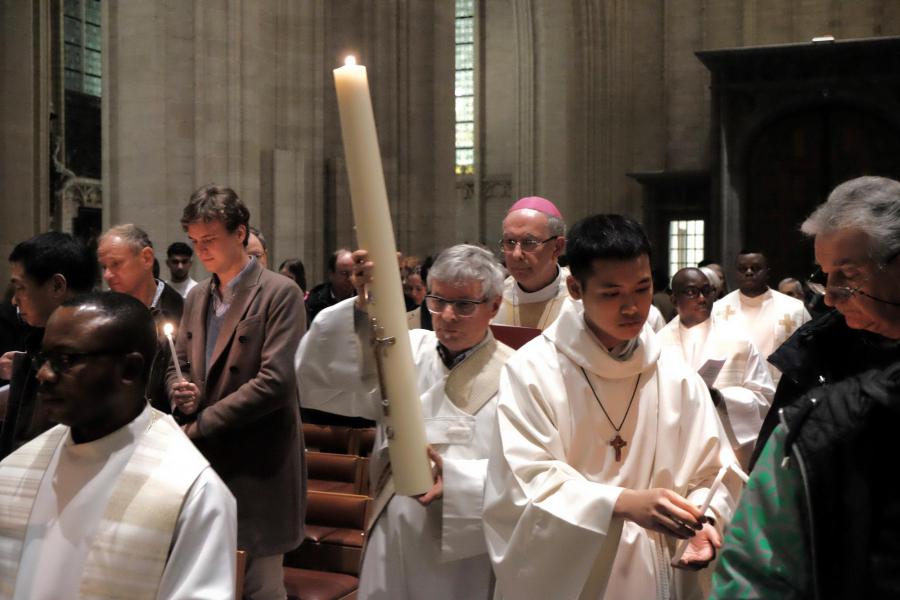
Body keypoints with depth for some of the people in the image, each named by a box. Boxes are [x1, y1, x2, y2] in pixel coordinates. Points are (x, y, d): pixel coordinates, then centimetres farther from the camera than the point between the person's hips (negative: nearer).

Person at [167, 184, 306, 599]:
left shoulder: (280, 294, -9)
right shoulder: (197, 296, 13)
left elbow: (275, 381, -18)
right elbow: (178, 366, 20)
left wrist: (199, 426, -15)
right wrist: (180, 390, -5)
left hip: (257, 468, -6)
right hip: (204, 463, 7)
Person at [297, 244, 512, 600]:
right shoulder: (407, 351, 2)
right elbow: (315, 383, -9)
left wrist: (457, 478, -27)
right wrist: (365, 307, -21)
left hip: (466, 556, -3)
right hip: (393, 546, 3)